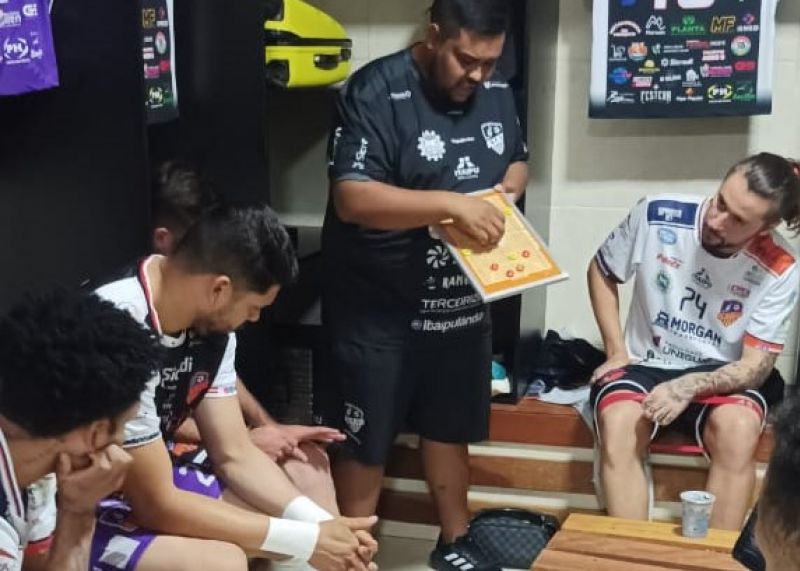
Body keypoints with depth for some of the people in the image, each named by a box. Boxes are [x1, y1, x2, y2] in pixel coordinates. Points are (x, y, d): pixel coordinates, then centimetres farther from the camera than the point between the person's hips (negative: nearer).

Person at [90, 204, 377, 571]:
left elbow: (235, 455, 1)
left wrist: (321, 525, -14)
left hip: (149, 482, 8)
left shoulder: (210, 326, -5)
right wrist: (306, 539, -23)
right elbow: (156, 505, -27)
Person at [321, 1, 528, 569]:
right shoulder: (377, 91, -19)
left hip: (462, 301, 6)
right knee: (364, 442, 7)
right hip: (379, 308, -6)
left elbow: (518, 160, 18)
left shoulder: (496, 91, 2)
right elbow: (351, 198, -27)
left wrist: (506, 190, -5)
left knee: (451, 427, 20)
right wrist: (452, 204, -34)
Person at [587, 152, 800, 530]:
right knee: (618, 424, -32)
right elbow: (601, 272, 4)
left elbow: (757, 365, -13)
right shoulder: (657, 215, -15)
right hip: (645, 364, 1)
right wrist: (616, 352, -3)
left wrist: (689, 387, -30)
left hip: (720, 374, 0)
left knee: (738, 428, -34)